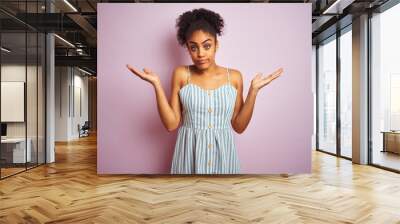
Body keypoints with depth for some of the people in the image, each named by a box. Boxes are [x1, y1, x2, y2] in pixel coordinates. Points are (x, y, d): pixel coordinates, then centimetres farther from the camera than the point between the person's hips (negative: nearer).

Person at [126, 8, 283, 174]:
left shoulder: (234, 77, -2)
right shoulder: (181, 74, -3)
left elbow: (239, 126, -1)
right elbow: (171, 124, -7)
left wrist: (253, 90, -10)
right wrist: (157, 85, -13)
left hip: (222, 153, 1)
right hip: (190, 153, 0)